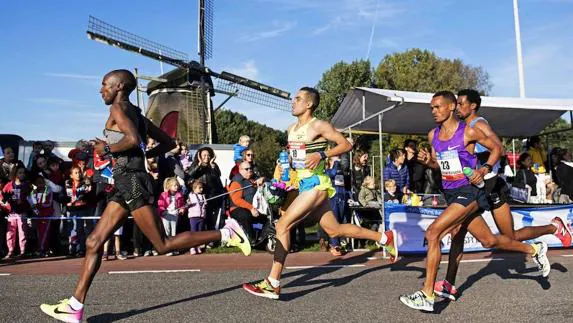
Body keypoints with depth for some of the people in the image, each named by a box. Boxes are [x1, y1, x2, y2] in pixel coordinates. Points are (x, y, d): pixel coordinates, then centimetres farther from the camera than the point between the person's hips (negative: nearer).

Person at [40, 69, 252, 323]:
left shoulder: (118, 108, -6)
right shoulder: (137, 114, 19)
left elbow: (133, 139, -25)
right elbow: (168, 143, 21)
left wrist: (107, 148, -9)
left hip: (132, 182, -10)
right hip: (126, 183, 10)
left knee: (163, 246, -7)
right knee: (94, 242, 7)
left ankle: (225, 233, -4)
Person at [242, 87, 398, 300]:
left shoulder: (318, 126, -10)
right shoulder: (291, 129, 14)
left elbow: (346, 145, -12)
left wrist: (321, 155, -23)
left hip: (315, 184, -9)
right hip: (304, 185, 9)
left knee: (283, 225, -15)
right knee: (334, 230, 14)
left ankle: (272, 284, -9)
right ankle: (385, 238, 29)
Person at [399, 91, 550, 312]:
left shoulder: (468, 132, -11)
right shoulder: (432, 135, 7)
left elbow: (496, 148, 1)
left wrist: (484, 170, -12)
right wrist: (427, 161, -3)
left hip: (468, 191, -7)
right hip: (450, 193, 7)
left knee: (433, 233, -21)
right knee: (488, 240, 17)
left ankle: (427, 295, -15)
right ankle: (534, 250, 42)